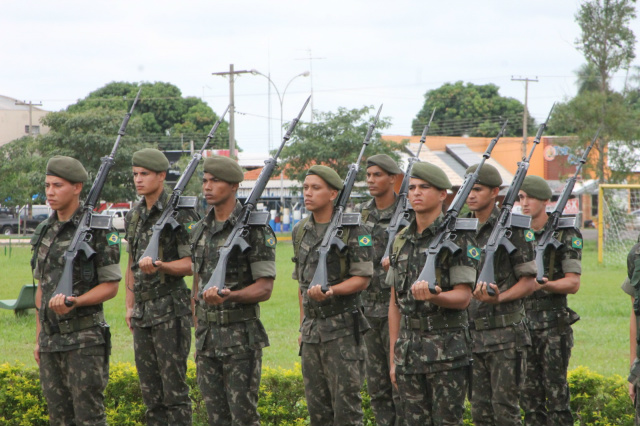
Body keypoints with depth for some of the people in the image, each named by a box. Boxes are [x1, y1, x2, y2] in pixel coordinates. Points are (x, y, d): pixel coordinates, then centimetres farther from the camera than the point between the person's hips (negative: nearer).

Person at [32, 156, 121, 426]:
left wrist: (75, 302, -25)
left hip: (84, 339, -7)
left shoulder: (99, 230, -9)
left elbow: (110, 286, -9)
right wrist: (39, 338, 17)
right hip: (51, 339, 7)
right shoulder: (46, 231, 13)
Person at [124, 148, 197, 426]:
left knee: (174, 389, -7)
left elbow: (191, 264, -12)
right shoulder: (134, 215, 14)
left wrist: (159, 266, -27)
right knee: (150, 391, 9)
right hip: (143, 313, 7)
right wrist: (130, 305, 17)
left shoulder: (179, 213, -9)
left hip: (170, 309, -7)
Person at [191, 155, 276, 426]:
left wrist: (230, 296, -29)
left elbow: (265, 288, -11)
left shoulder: (255, 230, -9)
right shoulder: (201, 229, 12)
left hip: (241, 335, -6)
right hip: (207, 335, 6)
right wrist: (198, 327, 17)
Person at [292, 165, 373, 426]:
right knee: (317, 404, 8)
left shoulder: (354, 230, -8)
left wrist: (330, 292, -26)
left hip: (343, 328, -6)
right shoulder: (301, 231, 13)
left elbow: (362, 279, -11)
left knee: (346, 404, -6)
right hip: (312, 328, 6)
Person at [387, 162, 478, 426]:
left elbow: (463, 297, -10)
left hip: (447, 351, -6)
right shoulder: (402, 240, 13)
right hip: (409, 351, 6)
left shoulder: (458, 238, -5)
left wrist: (433, 295, -31)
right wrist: (394, 356, 13)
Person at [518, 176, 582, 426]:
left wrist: (544, 284, -23)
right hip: (522, 321, 5)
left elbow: (573, 283, -8)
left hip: (553, 323, -5)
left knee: (555, 390, -6)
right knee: (528, 392, 6)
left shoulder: (566, 235, -3)